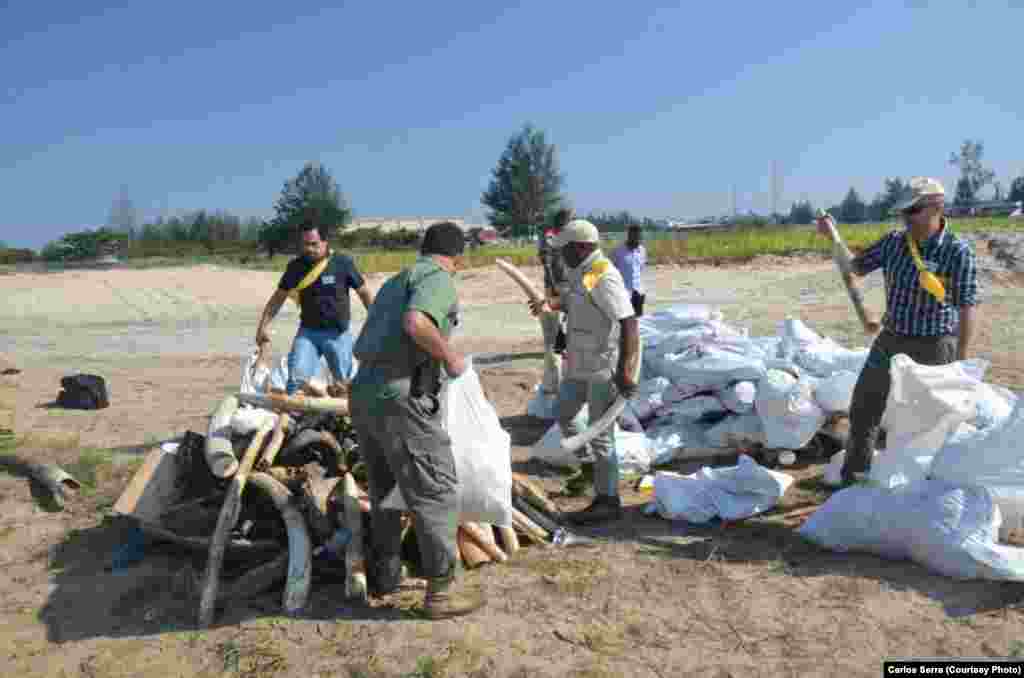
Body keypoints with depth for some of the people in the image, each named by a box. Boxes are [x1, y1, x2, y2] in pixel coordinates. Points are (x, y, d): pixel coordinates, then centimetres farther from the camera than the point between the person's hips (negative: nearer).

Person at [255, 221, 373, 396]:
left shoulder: (343, 263, -9)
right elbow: (278, 298, 8)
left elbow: (364, 293, 0)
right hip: (308, 332, 2)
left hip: (338, 334, -1)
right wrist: (262, 327, 3)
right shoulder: (296, 266, -1)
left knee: (344, 383, 9)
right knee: (297, 376, -13)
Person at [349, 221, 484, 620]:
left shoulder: (395, 282, 24)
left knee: (385, 489, 21)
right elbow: (415, 322, -24)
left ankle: (384, 574, 33)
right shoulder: (438, 279, -3)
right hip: (400, 399, -9)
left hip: (363, 396, 9)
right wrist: (450, 357, -10)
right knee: (435, 492, 1)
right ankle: (441, 590, 8)